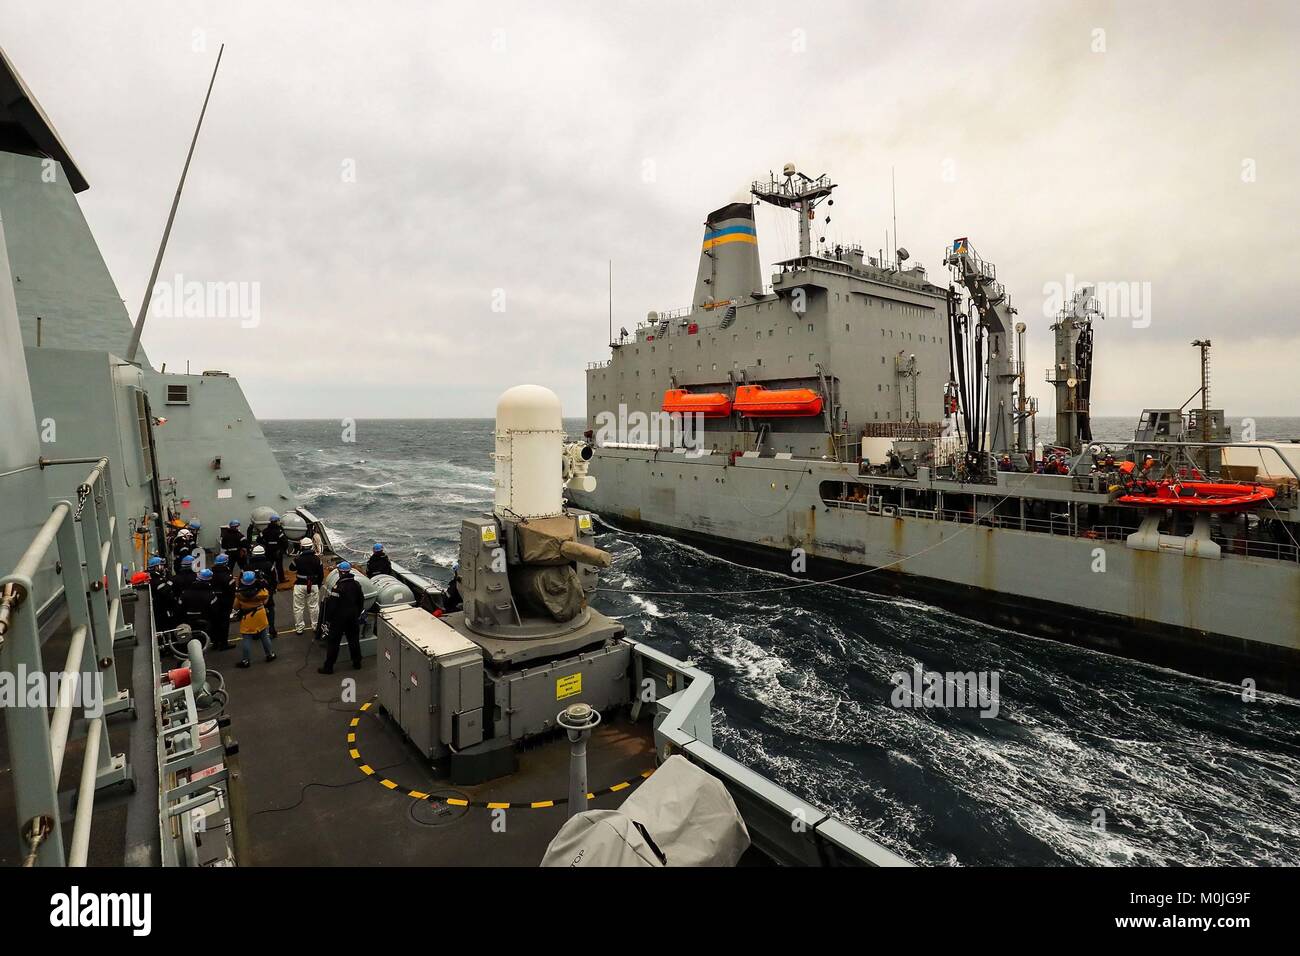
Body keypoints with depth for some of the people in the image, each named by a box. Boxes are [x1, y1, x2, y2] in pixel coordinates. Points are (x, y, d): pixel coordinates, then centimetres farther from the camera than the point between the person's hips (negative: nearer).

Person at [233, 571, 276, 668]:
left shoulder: (239, 594, -17)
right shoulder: (261, 591, -14)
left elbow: (236, 607, -7)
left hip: (247, 619, -2)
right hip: (260, 617, 3)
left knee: (247, 640, 6)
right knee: (265, 636, 17)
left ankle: (246, 660, 10)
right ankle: (270, 654, 28)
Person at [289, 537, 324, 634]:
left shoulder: (298, 559, -13)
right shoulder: (316, 559, -6)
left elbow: (291, 568, 6)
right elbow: (321, 574, 0)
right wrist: (319, 584, 15)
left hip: (300, 585, -2)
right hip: (313, 585, 2)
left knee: (298, 608, 10)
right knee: (314, 607, 13)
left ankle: (299, 628, 14)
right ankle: (315, 626, 23)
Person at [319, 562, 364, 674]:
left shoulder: (338, 586, -19)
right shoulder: (356, 584, 0)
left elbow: (332, 604, -17)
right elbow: (361, 601, 8)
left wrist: (330, 617, -5)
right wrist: (358, 613, 19)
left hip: (339, 618, -5)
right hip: (353, 617, 5)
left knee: (334, 641, 3)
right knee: (354, 639, 15)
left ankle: (328, 667, 8)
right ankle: (357, 662, 22)